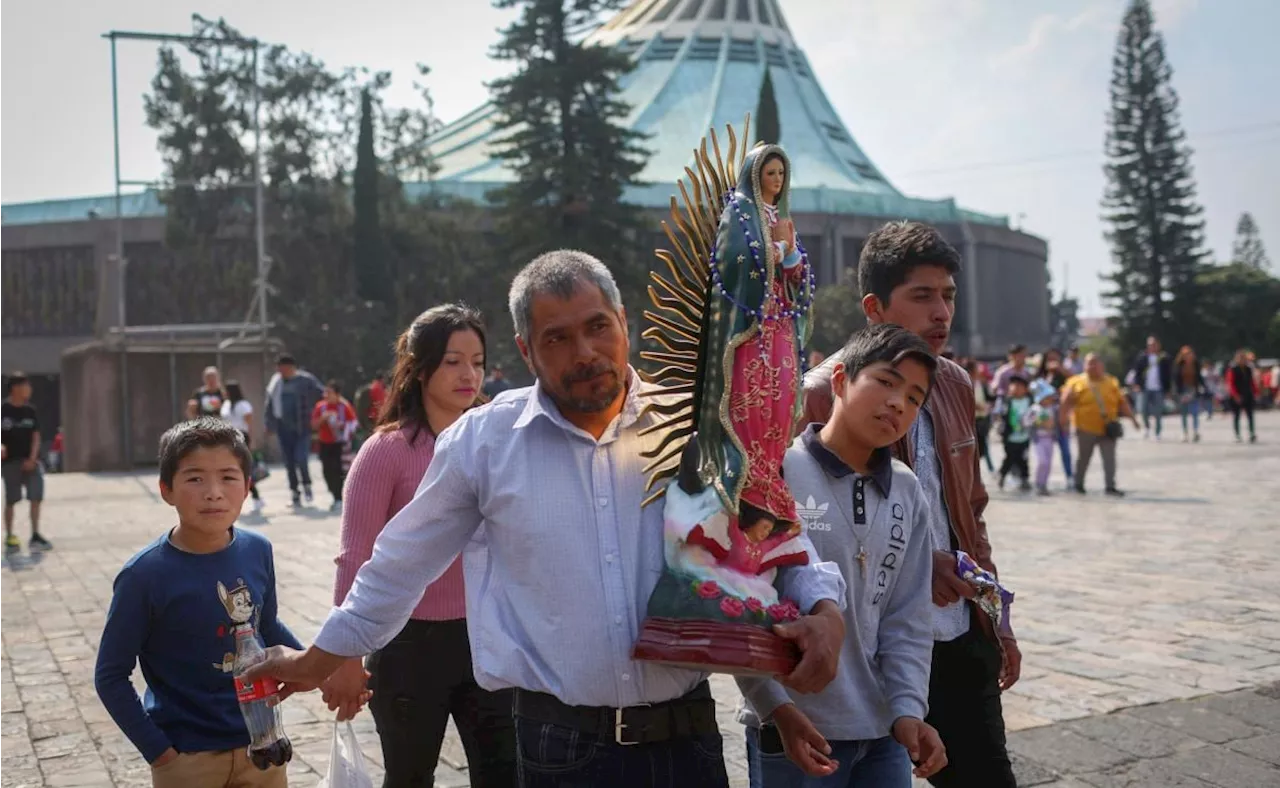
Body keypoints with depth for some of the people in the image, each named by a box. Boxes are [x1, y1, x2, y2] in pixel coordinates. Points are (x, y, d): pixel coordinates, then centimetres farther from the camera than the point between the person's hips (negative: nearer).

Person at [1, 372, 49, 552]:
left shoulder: (30, 410, 5)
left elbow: (35, 436, 6)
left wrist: (32, 458, -5)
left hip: (29, 461, 3)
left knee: (36, 497, -3)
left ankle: (35, 536, 5)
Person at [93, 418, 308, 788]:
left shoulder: (258, 551, -6)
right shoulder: (146, 574, -18)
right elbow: (110, 676, -9)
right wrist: (158, 751, -11)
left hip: (261, 742, 4)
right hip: (187, 757, -4)